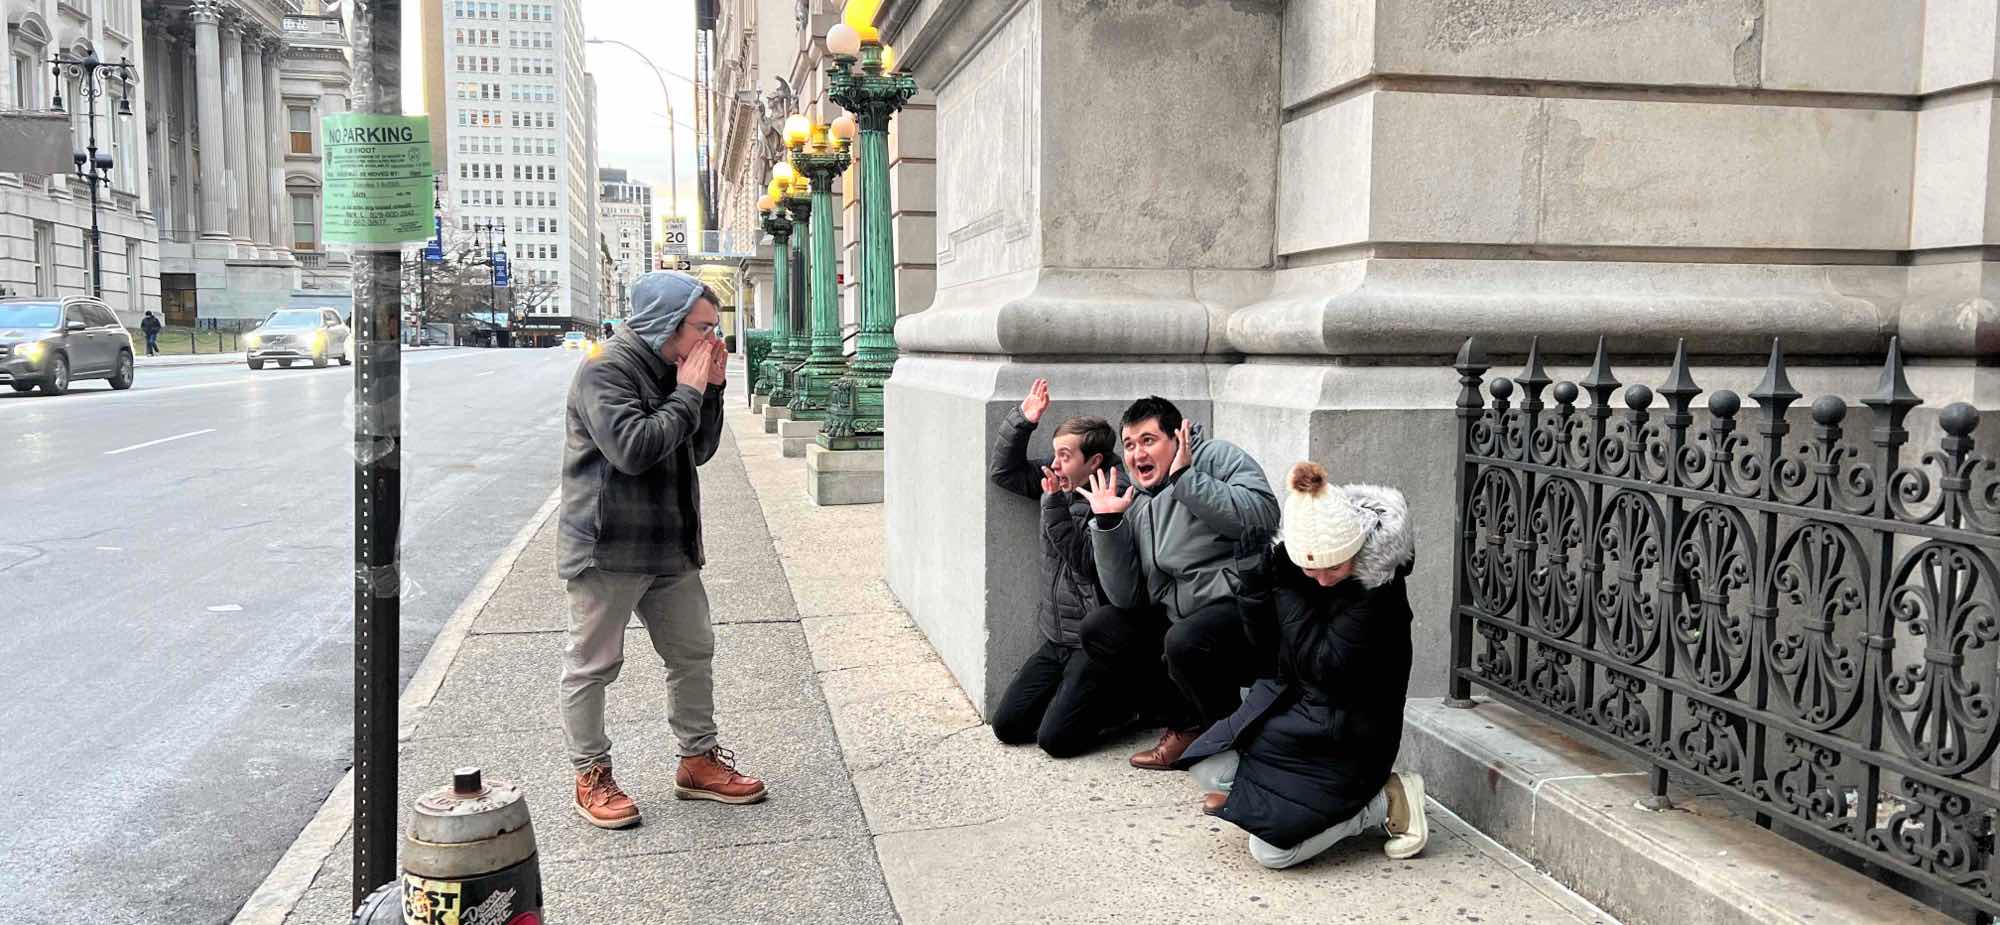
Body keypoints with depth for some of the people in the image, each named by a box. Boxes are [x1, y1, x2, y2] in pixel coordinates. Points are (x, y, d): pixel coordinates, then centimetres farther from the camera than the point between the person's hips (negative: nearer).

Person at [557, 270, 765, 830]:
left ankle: (699, 762, 27)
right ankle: (592, 777, 18)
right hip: (607, 552, -8)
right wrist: (689, 393, -20)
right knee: (593, 664, 4)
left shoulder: (670, 372, 12)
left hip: (670, 550, 9)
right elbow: (632, 448, -28)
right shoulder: (605, 373, -15)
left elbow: (700, 451, 15)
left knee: (694, 653, 13)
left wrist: (711, 390, 0)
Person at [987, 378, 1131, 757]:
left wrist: (1054, 505, -25)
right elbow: (1005, 471, 8)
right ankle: (1075, 697, 23)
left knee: (1055, 738, -12)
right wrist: (1022, 420, -3)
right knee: (1006, 725, 5)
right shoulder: (1063, 484, 5)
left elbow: (1086, 562, -25)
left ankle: (1124, 699, 11)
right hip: (1056, 640, 8)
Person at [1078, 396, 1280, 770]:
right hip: (1179, 615, 7)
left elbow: (1263, 516, -22)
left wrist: (1186, 477, -18)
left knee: (1185, 641, -33)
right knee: (1098, 630, 1)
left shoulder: (1218, 457, -2)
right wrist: (1107, 523, -2)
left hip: (1243, 603, -7)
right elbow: (1128, 599, 5)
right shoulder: (1137, 505, 12)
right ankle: (1186, 722, 10)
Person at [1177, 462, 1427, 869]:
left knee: (1271, 851, -11)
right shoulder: (1295, 567, -5)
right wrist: (1257, 576, -17)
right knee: (1207, 770, -3)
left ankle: (1386, 802, 4)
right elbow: (1265, 638, 0)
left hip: (1345, 734, -7)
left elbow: (1326, 666, -25)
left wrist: (1287, 590, -23)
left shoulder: (1378, 584, -23)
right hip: (1289, 702, 7)